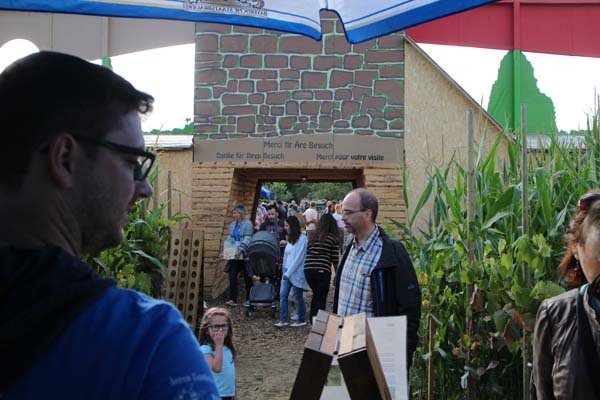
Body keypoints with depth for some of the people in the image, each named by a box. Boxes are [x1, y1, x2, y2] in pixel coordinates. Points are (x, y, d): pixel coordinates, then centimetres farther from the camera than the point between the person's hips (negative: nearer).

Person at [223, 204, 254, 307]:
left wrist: (240, 250, -25)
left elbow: (247, 240, -16)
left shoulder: (247, 224, -9)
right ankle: (233, 299, -1)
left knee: (247, 278, 4)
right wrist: (226, 249, -1)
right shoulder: (232, 224, 12)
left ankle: (249, 299, 14)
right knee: (232, 276, -3)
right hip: (234, 256, 6)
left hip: (244, 255, -6)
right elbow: (229, 238, 13)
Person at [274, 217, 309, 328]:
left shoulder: (302, 239, -12)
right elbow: (286, 255, 14)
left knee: (298, 296, 2)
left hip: (296, 272, -7)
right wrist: (285, 271, 6)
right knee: (283, 294, -1)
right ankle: (283, 320, 2)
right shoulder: (290, 239, 15)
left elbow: (298, 258, -17)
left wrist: (289, 273, -17)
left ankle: (302, 320, 15)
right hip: (287, 271, 7)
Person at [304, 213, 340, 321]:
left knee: (315, 294, 23)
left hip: (308, 269, 5)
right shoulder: (333, 238, -3)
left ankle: (313, 320, 27)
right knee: (321, 298, 6)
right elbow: (335, 259, -2)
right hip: (323, 271, -5)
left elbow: (307, 252, 8)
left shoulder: (311, 235, 9)